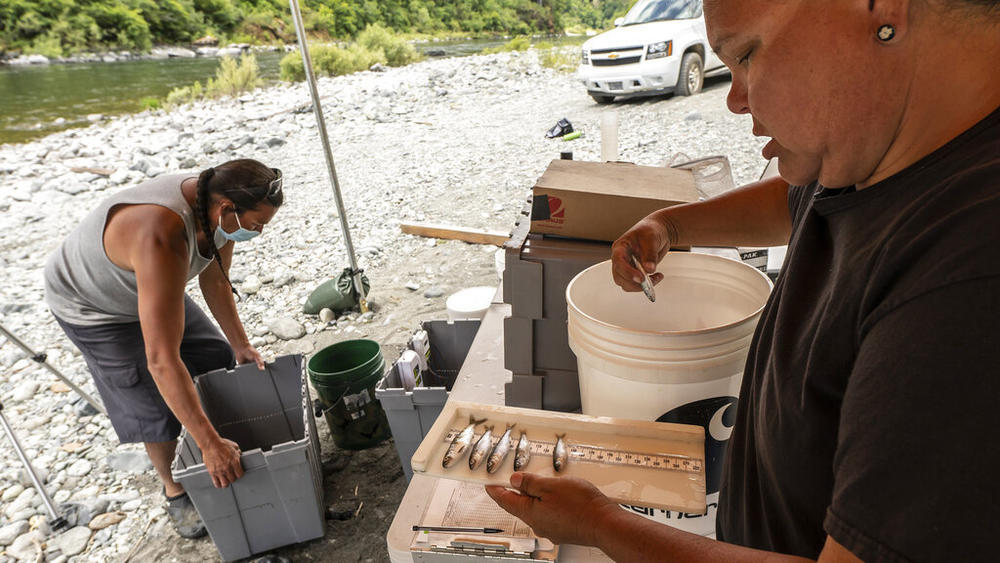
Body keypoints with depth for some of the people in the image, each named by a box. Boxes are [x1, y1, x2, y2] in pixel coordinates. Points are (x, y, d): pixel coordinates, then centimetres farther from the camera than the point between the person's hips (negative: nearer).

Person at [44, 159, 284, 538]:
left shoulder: (219, 208, -22)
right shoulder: (163, 238, -46)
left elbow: (215, 281, -2)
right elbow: (162, 360, -46)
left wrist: (240, 343, 0)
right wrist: (209, 444, -43)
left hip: (152, 287, 7)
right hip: (91, 306, -7)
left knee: (219, 360, 8)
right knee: (155, 406, -6)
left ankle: (233, 436, 31)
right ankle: (175, 492, 19)